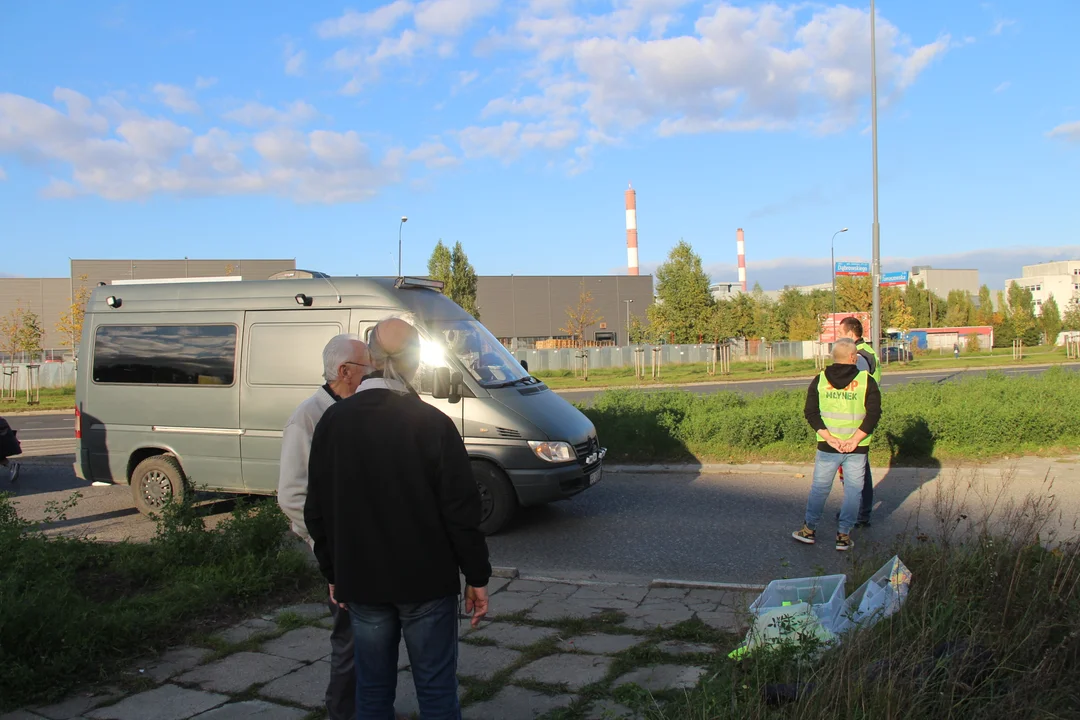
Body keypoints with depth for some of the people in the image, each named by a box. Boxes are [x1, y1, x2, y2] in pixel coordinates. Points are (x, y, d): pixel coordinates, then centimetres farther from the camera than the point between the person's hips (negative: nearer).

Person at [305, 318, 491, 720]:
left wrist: (334, 574, 17)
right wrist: (477, 576, -1)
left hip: (361, 582, 4)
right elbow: (461, 508, -11)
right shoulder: (432, 422, -12)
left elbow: (317, 510, 6)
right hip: (427, 581, -3)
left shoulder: (332, 423, 0)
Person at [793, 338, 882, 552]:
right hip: (857, 449, -2)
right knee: (852, 490, 9)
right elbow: (874, 413, -11)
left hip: (827, 447, 2)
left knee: (819, 488, 13)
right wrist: (855, 440, -14)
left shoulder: (820, 380, 2)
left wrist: (829, 438, -8)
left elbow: (811, 412, -3)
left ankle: (809, 529, 20)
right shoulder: (866, 380, -3)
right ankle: (843, 535, 10)